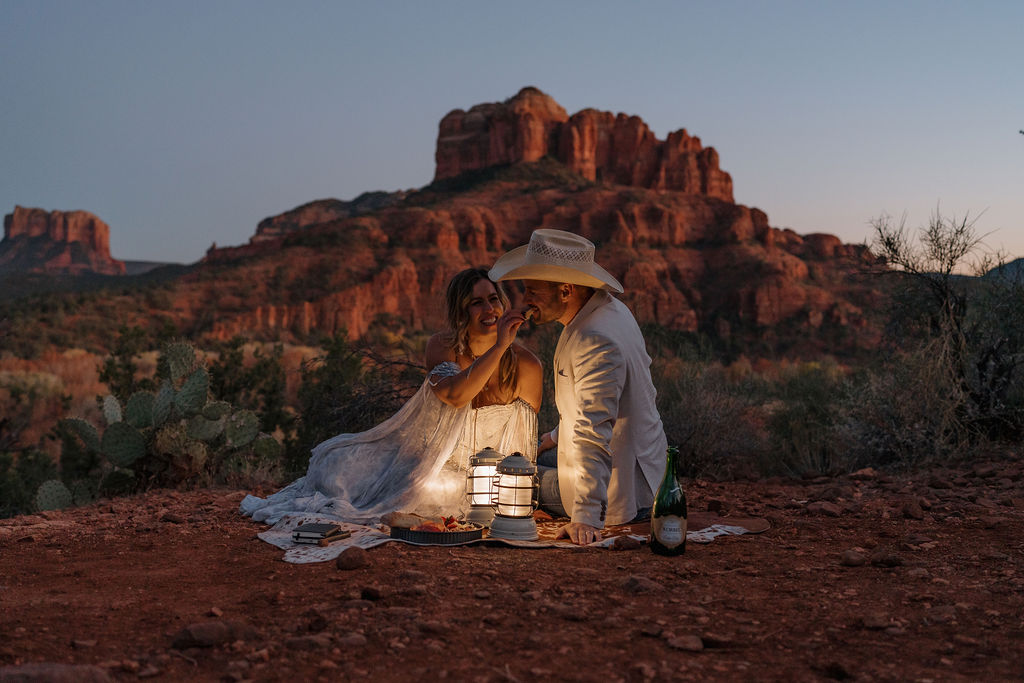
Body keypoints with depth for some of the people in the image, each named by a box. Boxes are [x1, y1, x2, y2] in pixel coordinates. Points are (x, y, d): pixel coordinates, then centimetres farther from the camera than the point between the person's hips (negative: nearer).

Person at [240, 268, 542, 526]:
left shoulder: (526, 366, -12)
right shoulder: (441, 347, -10)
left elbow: (526, 444, -1)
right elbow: (454, 395, -32)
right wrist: (499, 347, -37)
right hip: (426, 453, 2)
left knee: (424, 487, -30)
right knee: (340, 460, -10)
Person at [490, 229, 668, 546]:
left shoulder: (597, 341, -31)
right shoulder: (612, 309, 2)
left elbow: (594, 433, -36)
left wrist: (587, 517, -38)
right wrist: (554, 437, 20)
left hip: (619, 496, -10)